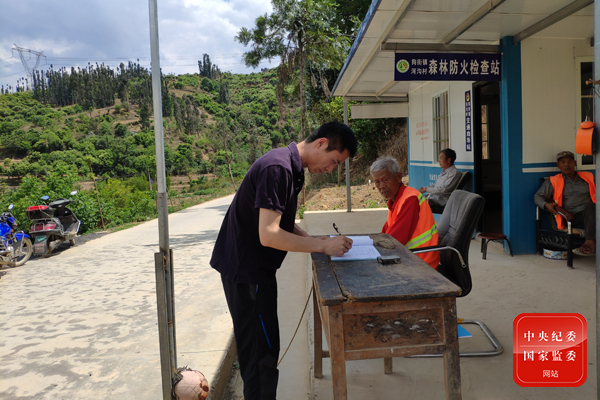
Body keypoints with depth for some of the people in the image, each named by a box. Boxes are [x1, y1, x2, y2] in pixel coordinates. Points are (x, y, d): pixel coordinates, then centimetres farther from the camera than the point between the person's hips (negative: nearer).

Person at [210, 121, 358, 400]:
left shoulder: (291, 168, 9)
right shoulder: (277, 168, -23)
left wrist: (313, 240, 4)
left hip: (256, 268, 10)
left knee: (263, 349, 18)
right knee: (262, 353, -2)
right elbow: (268, 235, -28)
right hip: (245, 270, -10)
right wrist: (322, 246, -21)